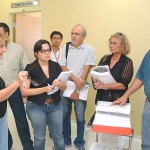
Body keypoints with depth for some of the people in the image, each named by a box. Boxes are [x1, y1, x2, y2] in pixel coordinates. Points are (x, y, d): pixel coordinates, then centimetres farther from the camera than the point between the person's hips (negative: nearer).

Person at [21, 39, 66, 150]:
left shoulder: (56, 66, 1)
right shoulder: (30, 68, -9)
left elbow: (64, 87, 4)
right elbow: (24, 91, -14)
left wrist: (59, 84, -19)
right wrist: (44, 89, -24)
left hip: (56, 106, 3)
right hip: (36, 107, -3)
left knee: (59, 136, 12)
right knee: (39, 137, 12)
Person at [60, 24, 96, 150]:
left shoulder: (89, 50, -6)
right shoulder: (65, 48, 3)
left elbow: (86, 71, -10)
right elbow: (63, 67, -2)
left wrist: (77, 90, -12)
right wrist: (75, 79, -18)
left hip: (80, 88, -2)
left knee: (80, 117, 6)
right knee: (64, 115, 12)